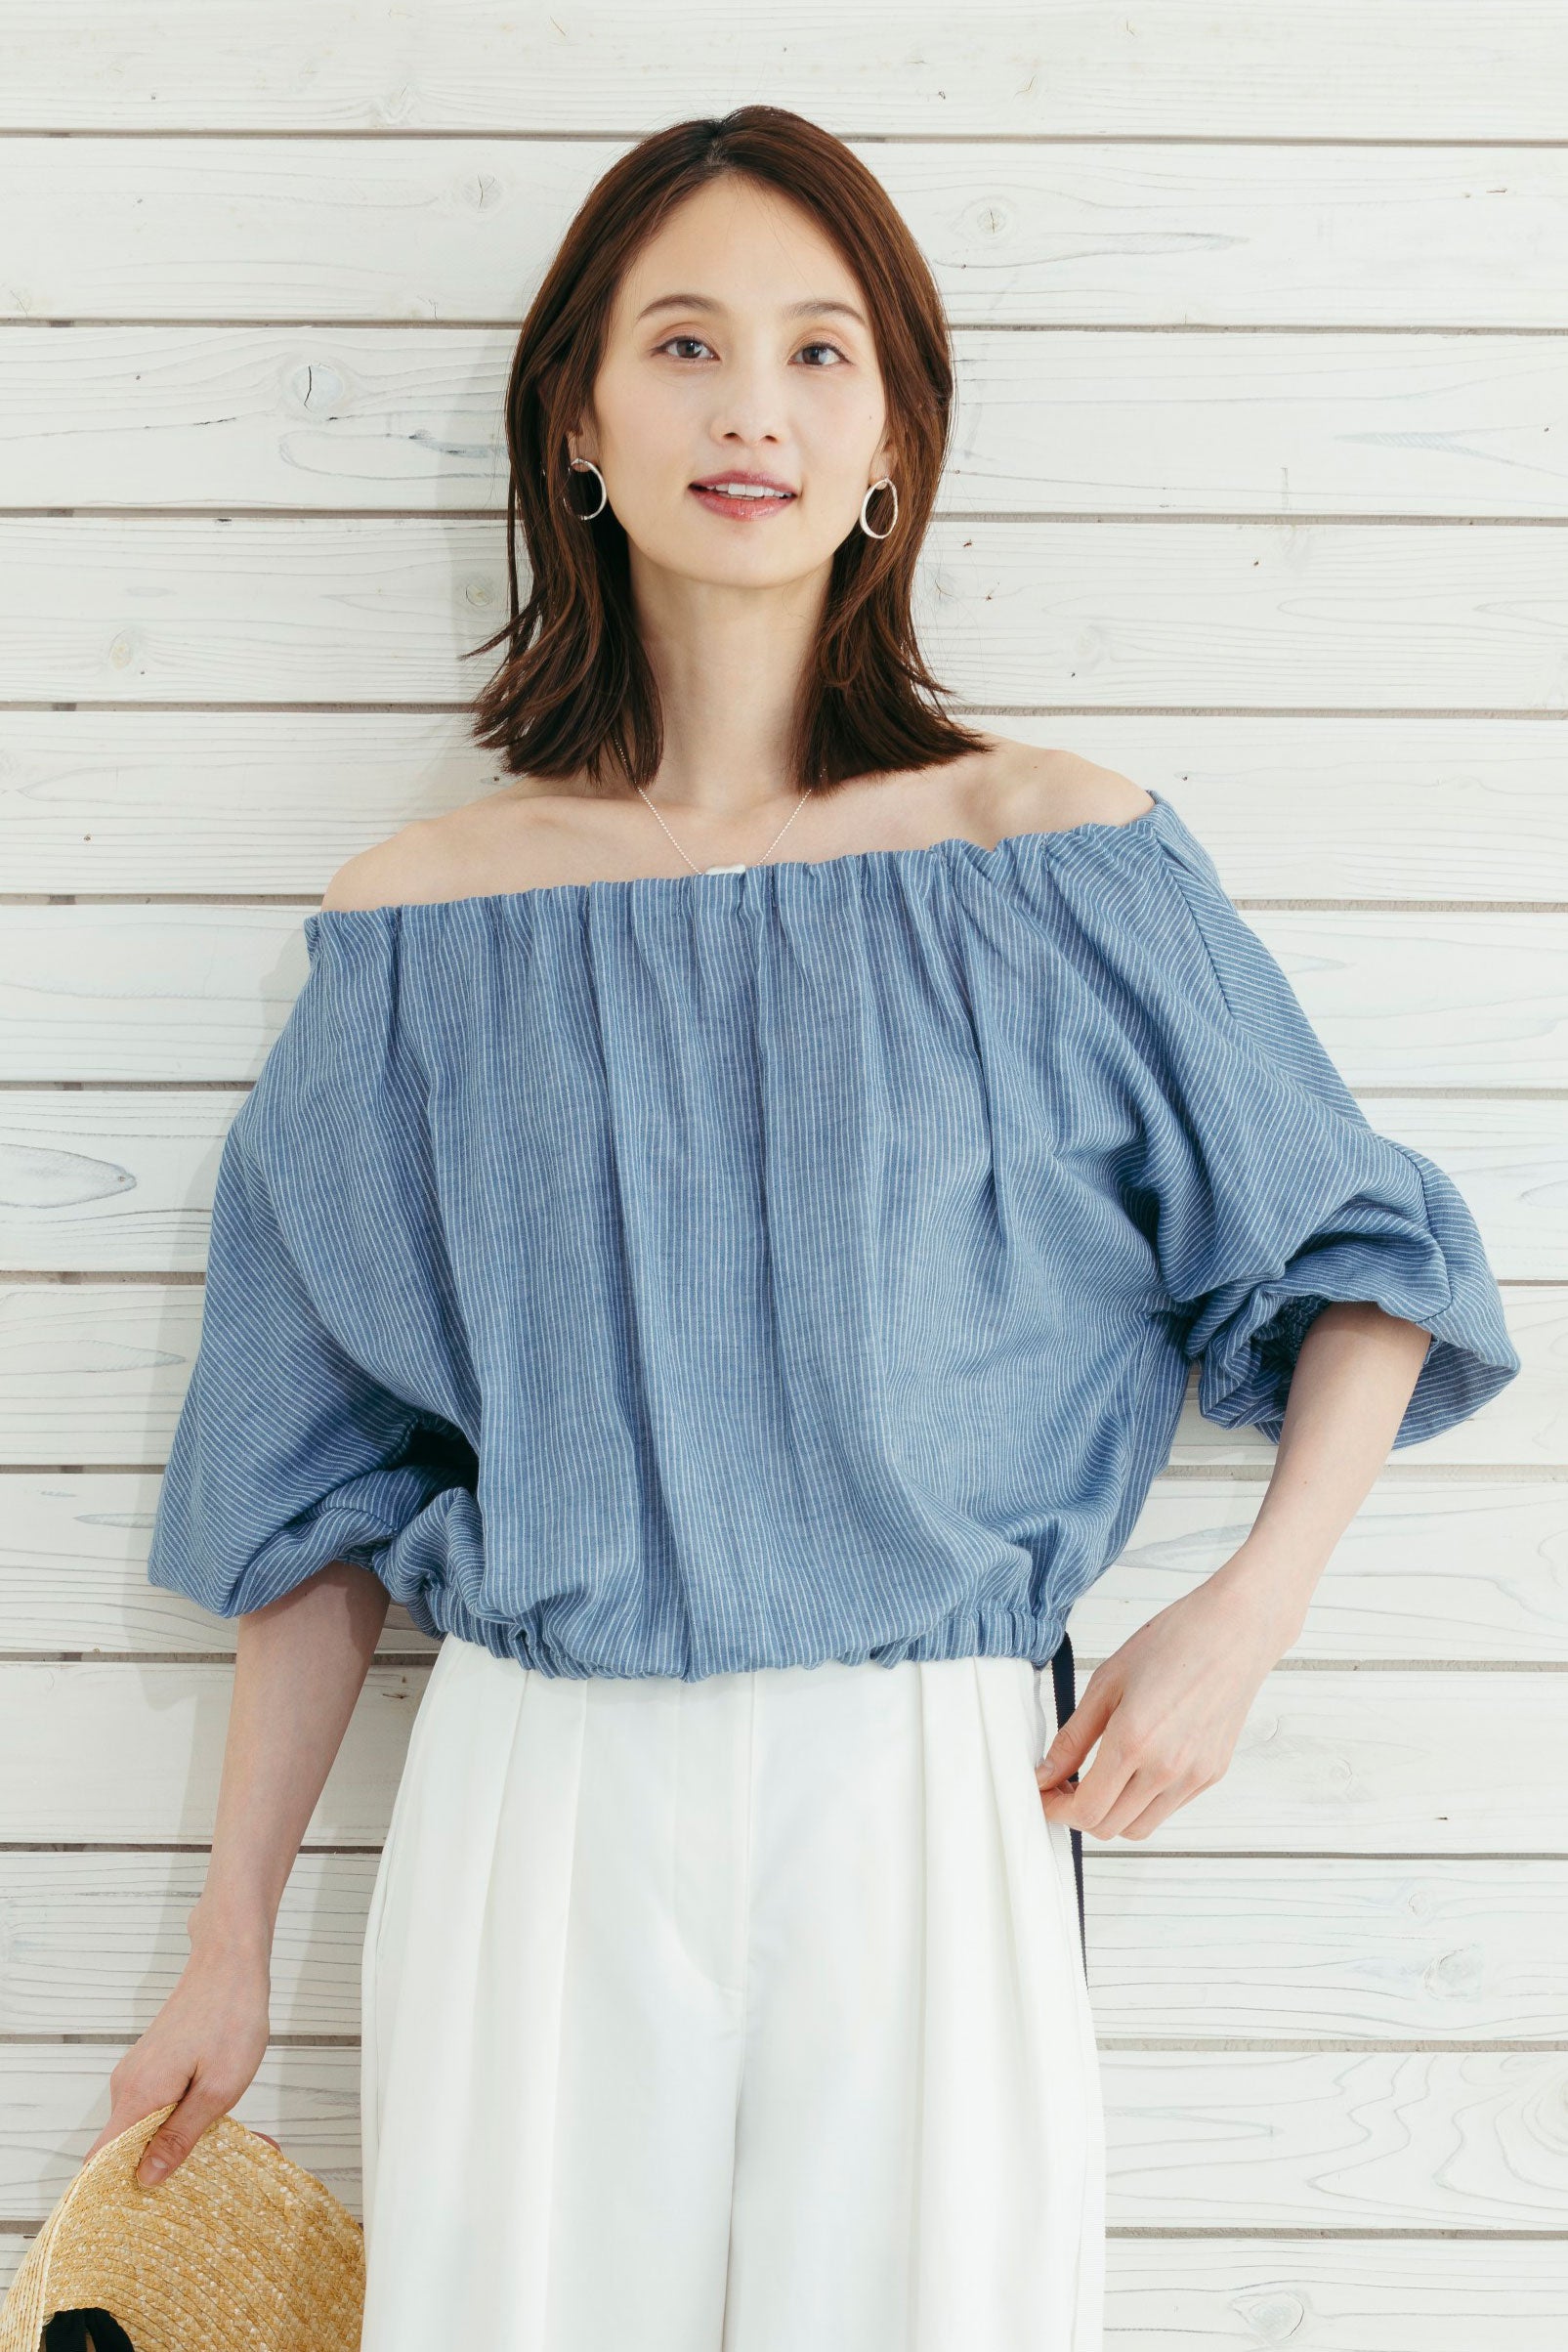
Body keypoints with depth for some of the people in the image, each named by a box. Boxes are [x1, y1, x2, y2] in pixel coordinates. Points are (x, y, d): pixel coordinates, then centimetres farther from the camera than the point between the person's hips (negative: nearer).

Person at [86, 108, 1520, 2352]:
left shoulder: (1064, 861, -1)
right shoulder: (421, 921, 2)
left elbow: (1365, 1263, 9)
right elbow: (317, 1481, 7)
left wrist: (1248, 1611, -6)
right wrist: (229, 1948, 9)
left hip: (929, 1809, 0)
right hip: (540, 1807, 1)